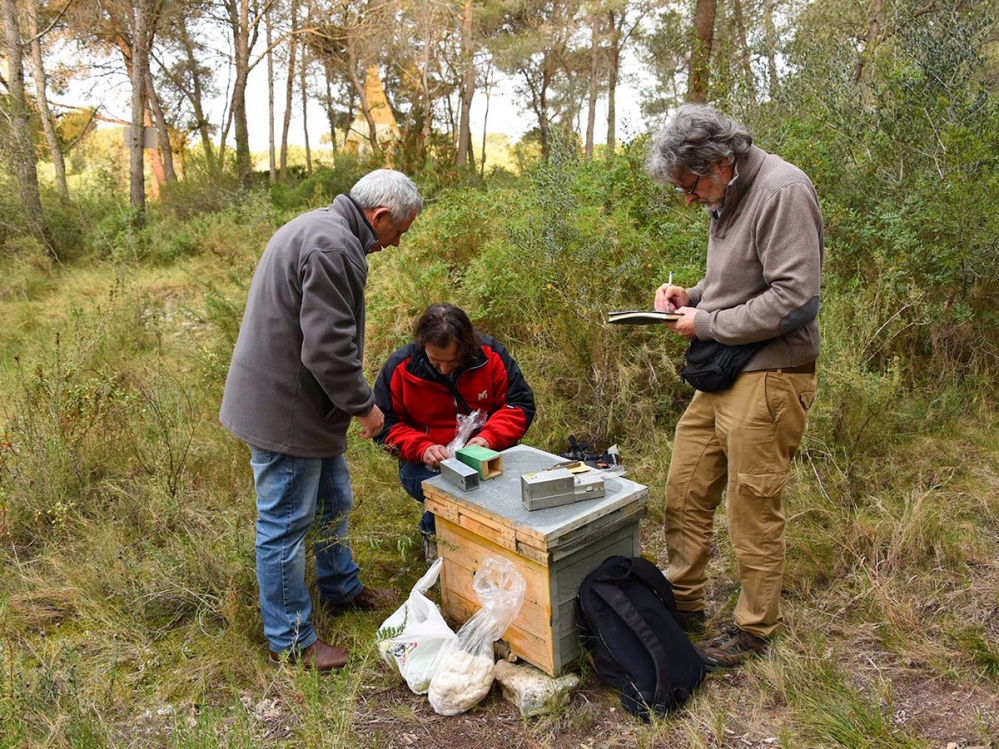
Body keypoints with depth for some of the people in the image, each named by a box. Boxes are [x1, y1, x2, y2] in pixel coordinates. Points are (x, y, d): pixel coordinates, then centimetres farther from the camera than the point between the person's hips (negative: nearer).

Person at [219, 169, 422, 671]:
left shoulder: (317, 229, 13)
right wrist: (363, 405, -12)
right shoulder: (334, 245, -23)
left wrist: (351, 402, 22)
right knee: (286, 525, 3)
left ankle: (341, 590, 43)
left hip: (304, 405, 11)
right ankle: (290, 640, 18)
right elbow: (328, 347, -27)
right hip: (284, 409, -11)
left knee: (333, 502, 24)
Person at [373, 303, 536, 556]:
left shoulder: (491, 354, -10)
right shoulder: (400, 366, -11)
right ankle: (433, 530, 7)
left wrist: (489, 437, -24)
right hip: (426, 460, -1)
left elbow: (521, 403, -6)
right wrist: (422, 448, -24)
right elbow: (384, 423, -6)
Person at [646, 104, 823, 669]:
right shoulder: (729, 197, 12)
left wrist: (706, 324, -14)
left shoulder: (782, 191, -16)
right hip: (721, 374, 9)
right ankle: (684, 602, 30)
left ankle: (755, 630, 23)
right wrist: (691, 295, 5)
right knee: (686, 490, 13)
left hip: (769, 377, -9)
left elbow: (797, 298, -22)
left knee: (754, 511, 3)